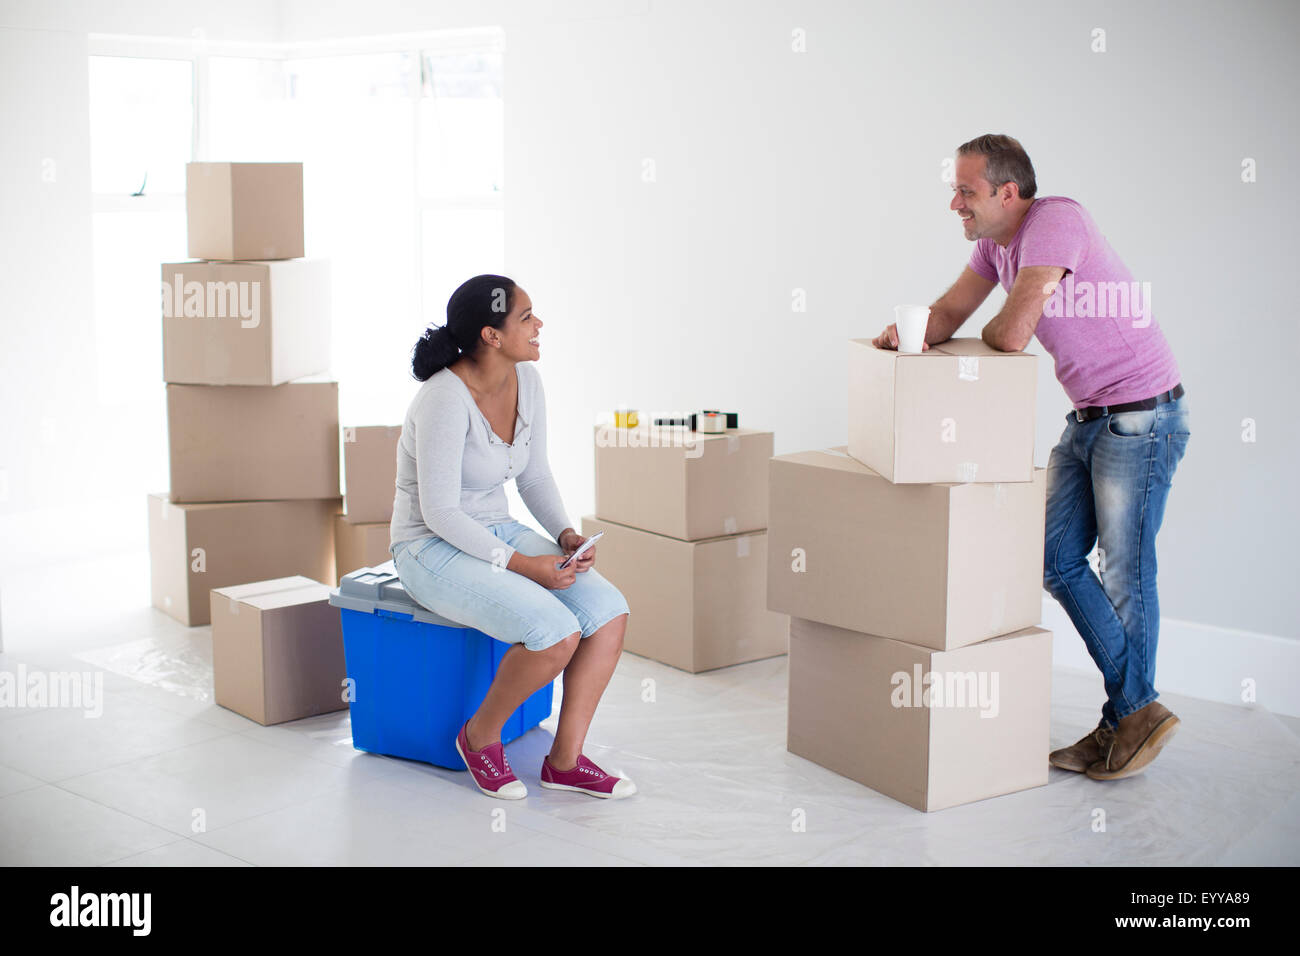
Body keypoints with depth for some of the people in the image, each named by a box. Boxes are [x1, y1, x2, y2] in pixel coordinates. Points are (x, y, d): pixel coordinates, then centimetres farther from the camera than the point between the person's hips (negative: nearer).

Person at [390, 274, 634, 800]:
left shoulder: (526, 380, -1)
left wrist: (566, 535, -7)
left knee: (608, 610, -14)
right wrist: (523, 565, -25)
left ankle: (565, 760, -3)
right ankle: (480, 736, -2)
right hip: (434, 550, -8)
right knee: (557, 634, -28)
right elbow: (439, 512, -23)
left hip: (497, 534, 8)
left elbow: (535, 477, 10)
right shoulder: (445, 398, -25)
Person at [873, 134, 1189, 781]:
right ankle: (1128, 705, 19)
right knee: (1057, 560, 8)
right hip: (1087, 416, 9)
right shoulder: (995, 241, 6)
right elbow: (950, 311, 11)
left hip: (1142, 417, -9)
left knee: (1125, 570, -1)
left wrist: (977, 336, -4)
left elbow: (1012, 334, -28)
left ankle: (1137, 714, 15)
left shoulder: (1054, 220, -22)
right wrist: (911, 332, -12)